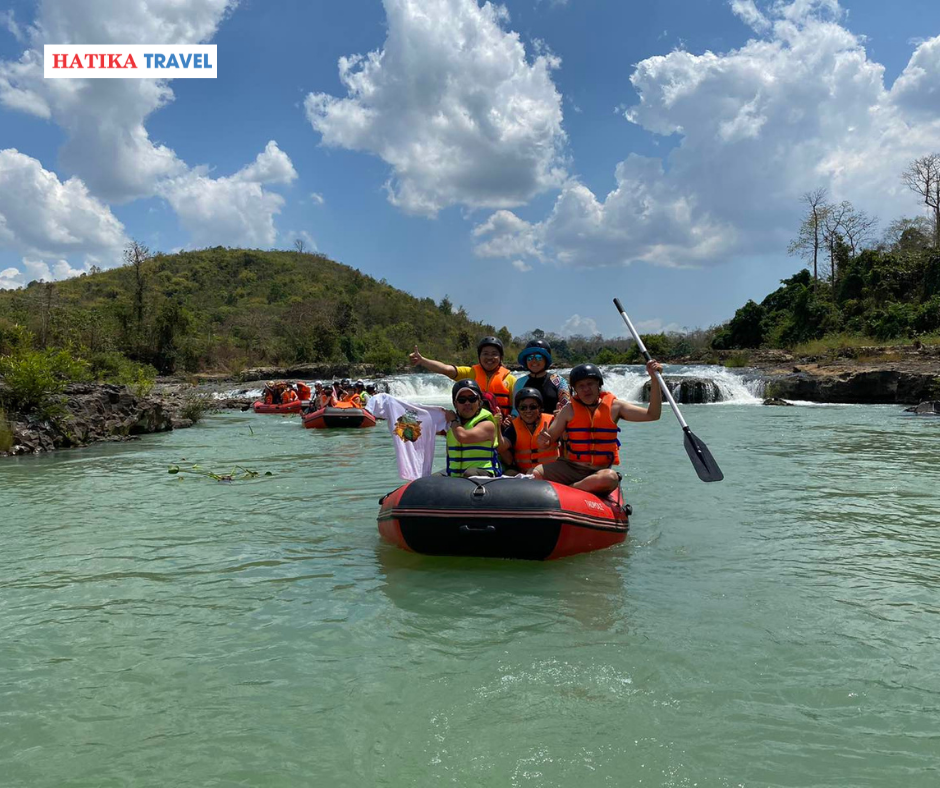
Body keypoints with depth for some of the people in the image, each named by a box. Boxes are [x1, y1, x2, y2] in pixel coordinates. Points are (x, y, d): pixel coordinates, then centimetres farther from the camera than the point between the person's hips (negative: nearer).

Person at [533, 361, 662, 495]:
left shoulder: (614, 406, 7)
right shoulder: (569, 410, 5)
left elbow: (652, 415, 4)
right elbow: (547, 442, 4)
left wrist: (655, 378, -3)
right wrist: (543, 441, -22)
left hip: (601, 470, 1)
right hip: (570, 468, 0)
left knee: (611, 478, -37)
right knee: (535, 475, -27)